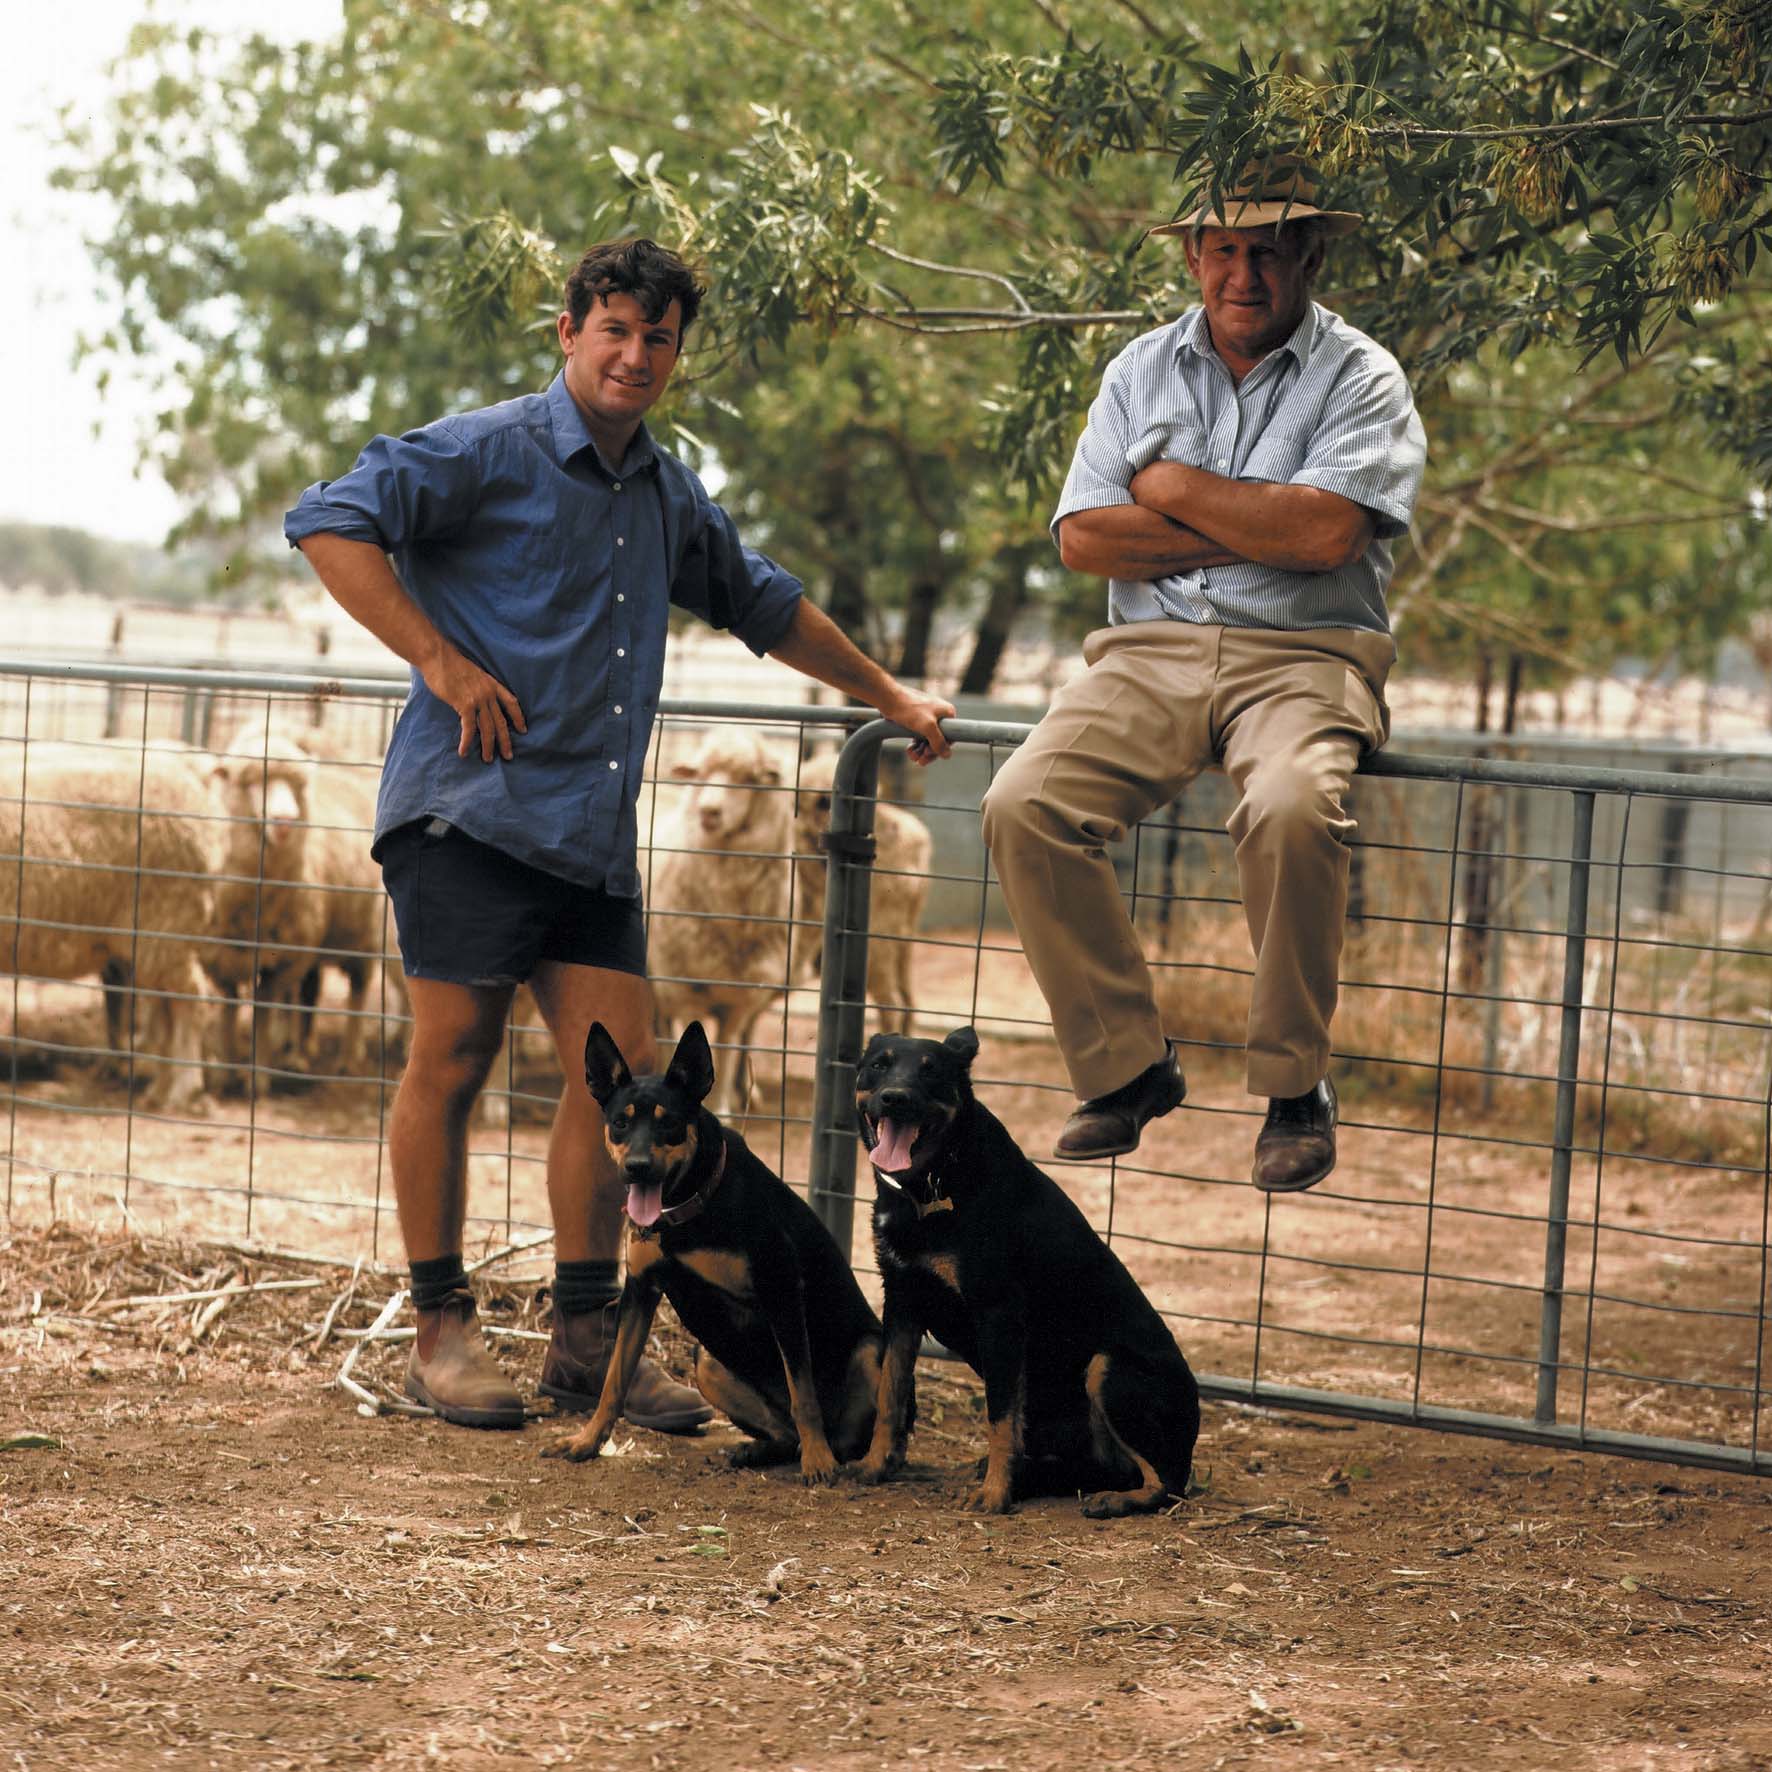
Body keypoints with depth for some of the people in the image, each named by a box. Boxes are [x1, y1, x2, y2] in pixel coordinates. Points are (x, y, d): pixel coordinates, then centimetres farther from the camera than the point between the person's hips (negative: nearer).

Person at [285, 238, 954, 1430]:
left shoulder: (668, 495, 19)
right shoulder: (488, 454, -4)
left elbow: (762, 602, 36)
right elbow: (330, 524, -14)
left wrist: (885, 695, 39)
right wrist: (440, 661, -18)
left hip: (594, 834, 7)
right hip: (471, 806, -6)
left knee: (621, 1071, 0)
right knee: (455, 1057, -5)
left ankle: (588, 1338, 7)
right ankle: (443, 1332, 3)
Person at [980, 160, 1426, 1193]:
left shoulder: (1361, 377, 4)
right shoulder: (1143, 371, 15)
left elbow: (1325, 533, -14)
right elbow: (1084, 537, 3)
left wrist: (1173, 488, -3)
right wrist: (1253, 533, -6)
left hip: (1305, 658, -4)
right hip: (1151, 654, 4)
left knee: (1293, 811, -36)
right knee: (1024, 808, -22)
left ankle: (1296, 1085, -16)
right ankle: (1128, 1063, -8)